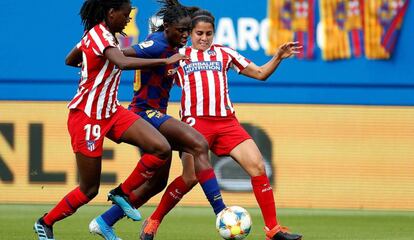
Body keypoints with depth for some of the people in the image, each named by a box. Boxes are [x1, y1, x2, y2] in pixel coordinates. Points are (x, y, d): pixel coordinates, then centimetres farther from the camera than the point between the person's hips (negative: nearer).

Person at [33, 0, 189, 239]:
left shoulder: (97, 33, 7)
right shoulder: (101, 35, -21)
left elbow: (70, 60, 23)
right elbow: (123, 63, -41)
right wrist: (165, 61, -39)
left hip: (110, 111, 9)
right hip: (87, 118, -9)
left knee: (162, 149, -10)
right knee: (89, 190, 1)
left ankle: (123, 194, 7)